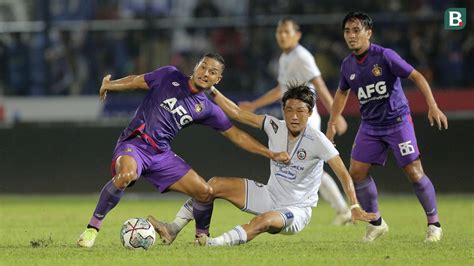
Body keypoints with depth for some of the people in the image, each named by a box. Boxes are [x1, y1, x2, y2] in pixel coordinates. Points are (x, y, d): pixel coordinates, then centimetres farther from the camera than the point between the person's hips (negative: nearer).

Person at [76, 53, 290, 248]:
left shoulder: (206, 109, 9)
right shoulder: (170, 76, 2)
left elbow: (235, 135, 13)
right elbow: (136, 81, 10)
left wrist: (271, 154, 9)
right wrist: (110, 85, -2)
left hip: (161, 154, 5)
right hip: (134, 143, -4)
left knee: (205, 192, -2)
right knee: (126, 175, -38)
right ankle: (92, 228, -22)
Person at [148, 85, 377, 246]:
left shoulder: (317, 141, -19)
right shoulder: (274, 127, -5)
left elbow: (343, 174, -22)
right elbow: (237, 113, -1)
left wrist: (355, 207, -31)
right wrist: (210, 90, -6)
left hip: (296, 210, -6)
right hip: (270, 196, 6)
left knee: (265, 220, -40)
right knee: (215, 184, -4)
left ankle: (213, 244, -54)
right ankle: (172, 230, -5)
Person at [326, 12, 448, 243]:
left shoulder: (385, 56, -15)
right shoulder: (348, 65, 3)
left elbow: (417, 77, -14)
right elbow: (342, 92, 22)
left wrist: (433, 107, -22)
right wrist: (332, 124, 22)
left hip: (397, 121, -5)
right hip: (370, 126, 6)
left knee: (414, 172, -8)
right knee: (356, 172, -2)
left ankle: (434, 224, 6)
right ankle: (376, 222, 14)